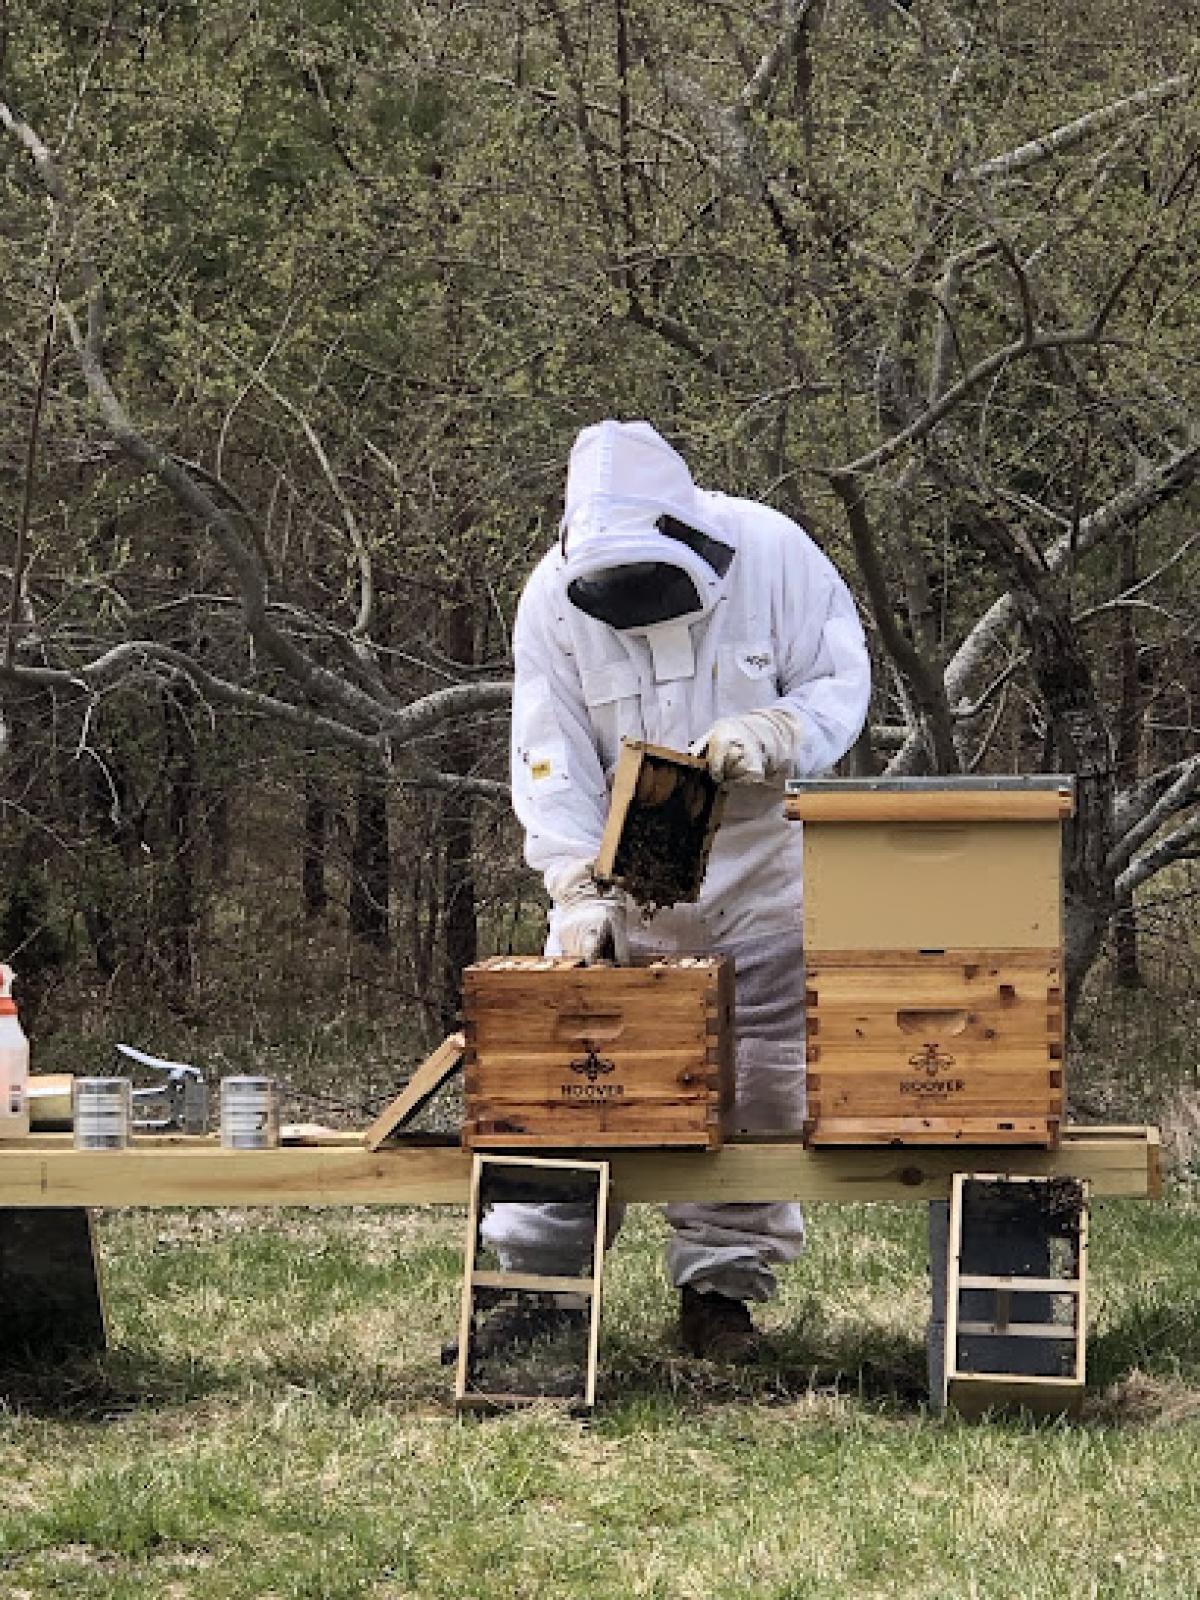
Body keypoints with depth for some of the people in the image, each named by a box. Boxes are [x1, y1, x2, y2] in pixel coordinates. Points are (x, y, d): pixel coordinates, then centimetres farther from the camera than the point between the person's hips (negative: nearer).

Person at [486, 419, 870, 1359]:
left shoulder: (772, 553, -17)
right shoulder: (554, 597, -15)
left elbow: (841, 683, -9)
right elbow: (553, 761, -15)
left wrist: (768, 736, -30)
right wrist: (579, 892, -26)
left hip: (760, 867, 0)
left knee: (758, 1085, 3)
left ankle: (721, 1284, 14)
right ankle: (532, 1273, 3)